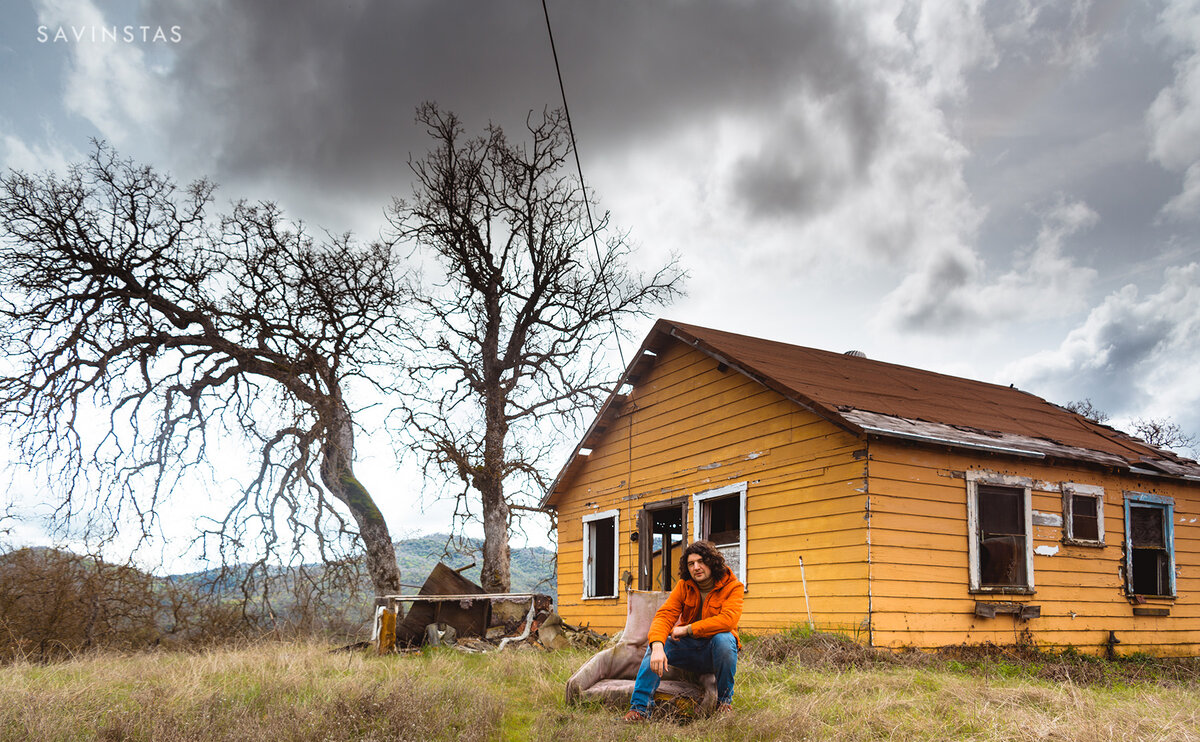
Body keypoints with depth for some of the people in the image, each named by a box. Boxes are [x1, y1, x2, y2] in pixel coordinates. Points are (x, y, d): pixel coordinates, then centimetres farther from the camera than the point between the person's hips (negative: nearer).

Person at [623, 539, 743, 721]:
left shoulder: (732, 587, -9)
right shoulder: (684, 586, 0)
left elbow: (728, 619, -27)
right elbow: (665, 615, -14)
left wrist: (687, 629, -26)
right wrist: (657, 646, -35)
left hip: (715, 651, -3)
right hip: (688, 647, 3)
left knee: (723, 639, -35)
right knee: (654, 646, -23)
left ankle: (725, 700, -13)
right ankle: (639, 708, -23)